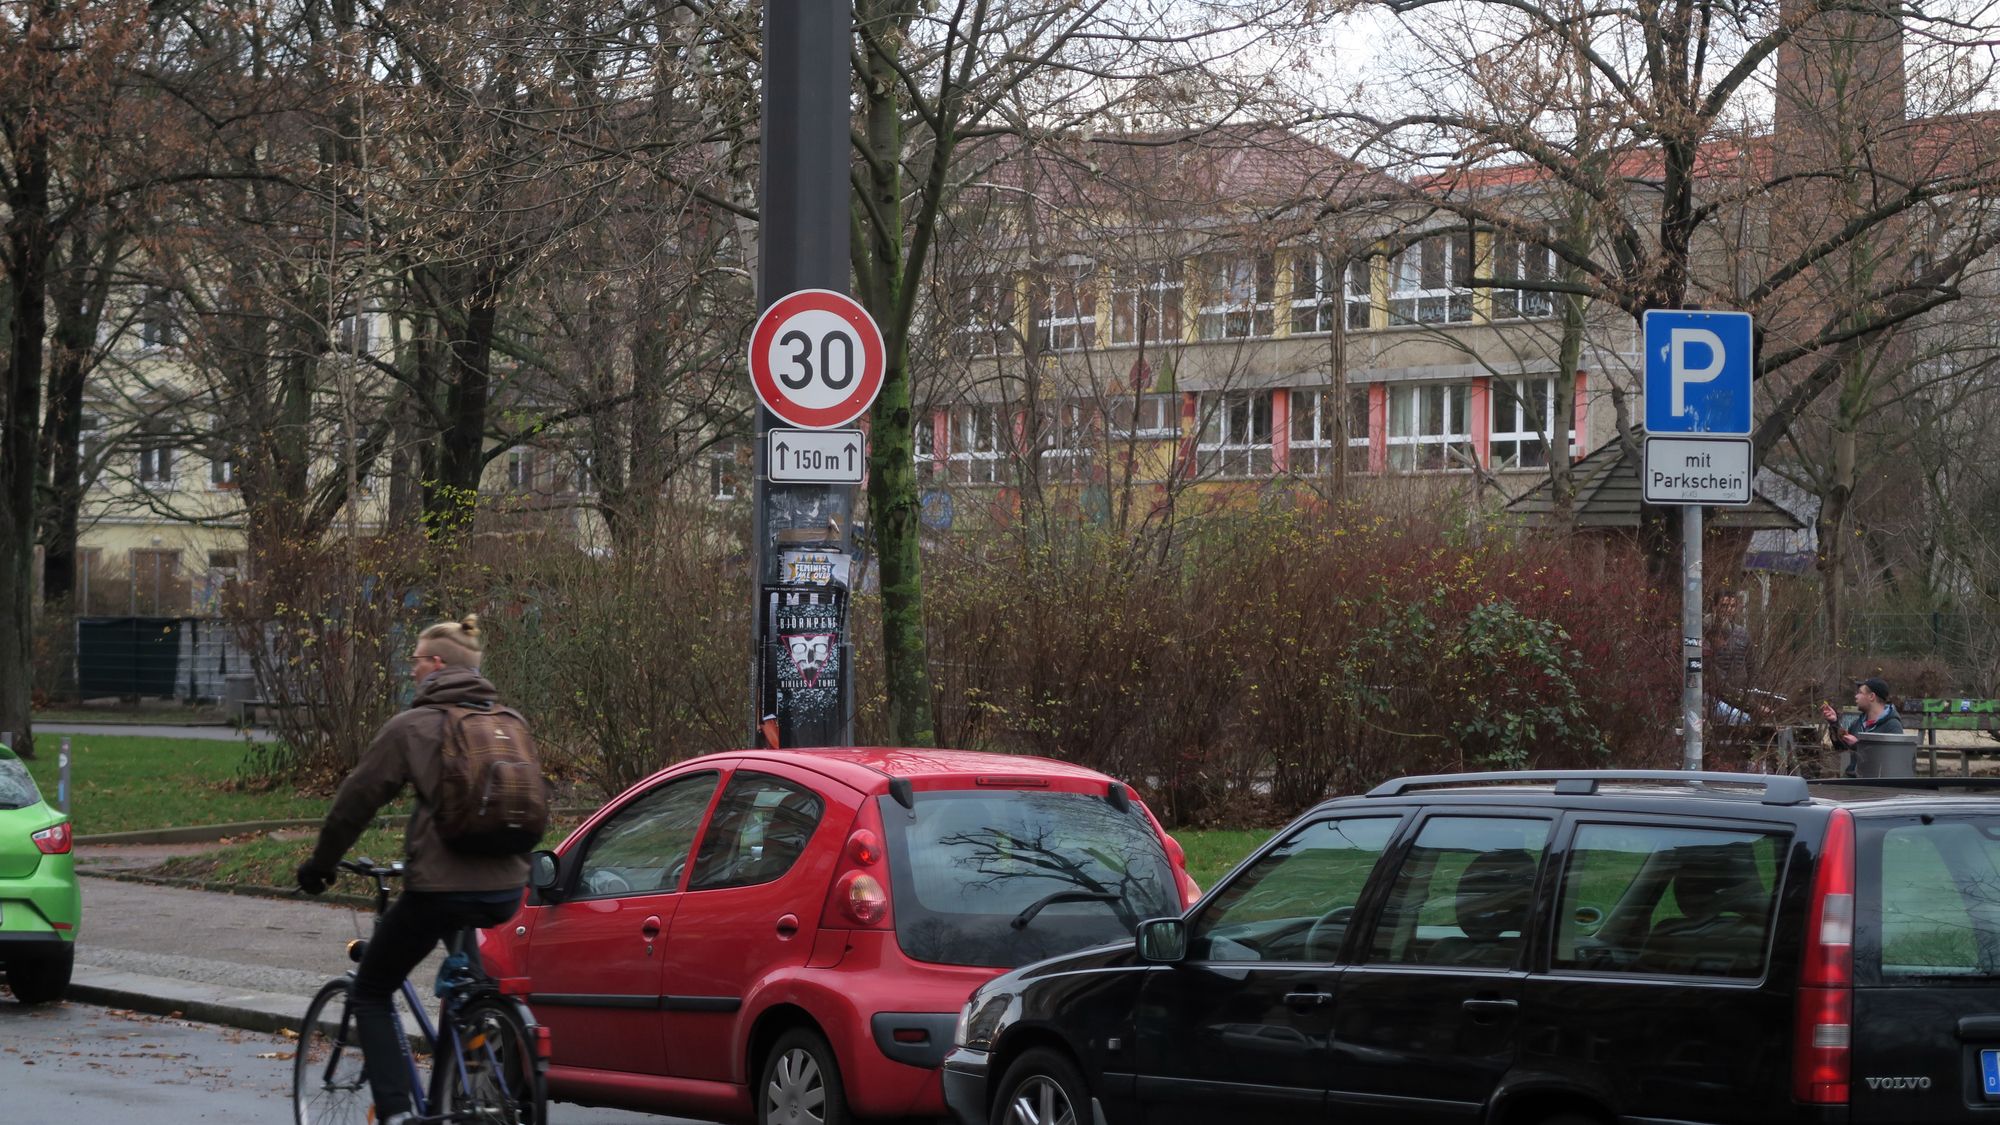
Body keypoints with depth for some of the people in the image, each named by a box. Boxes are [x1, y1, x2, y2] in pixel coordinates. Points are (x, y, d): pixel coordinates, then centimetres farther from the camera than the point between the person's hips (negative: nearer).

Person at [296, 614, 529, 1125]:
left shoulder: (414, 725, -4)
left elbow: (358, 798, 0)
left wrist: (321, 863, 12)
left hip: (441, 887, -6)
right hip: (506, 890, 6)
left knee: (370, 994, 10)